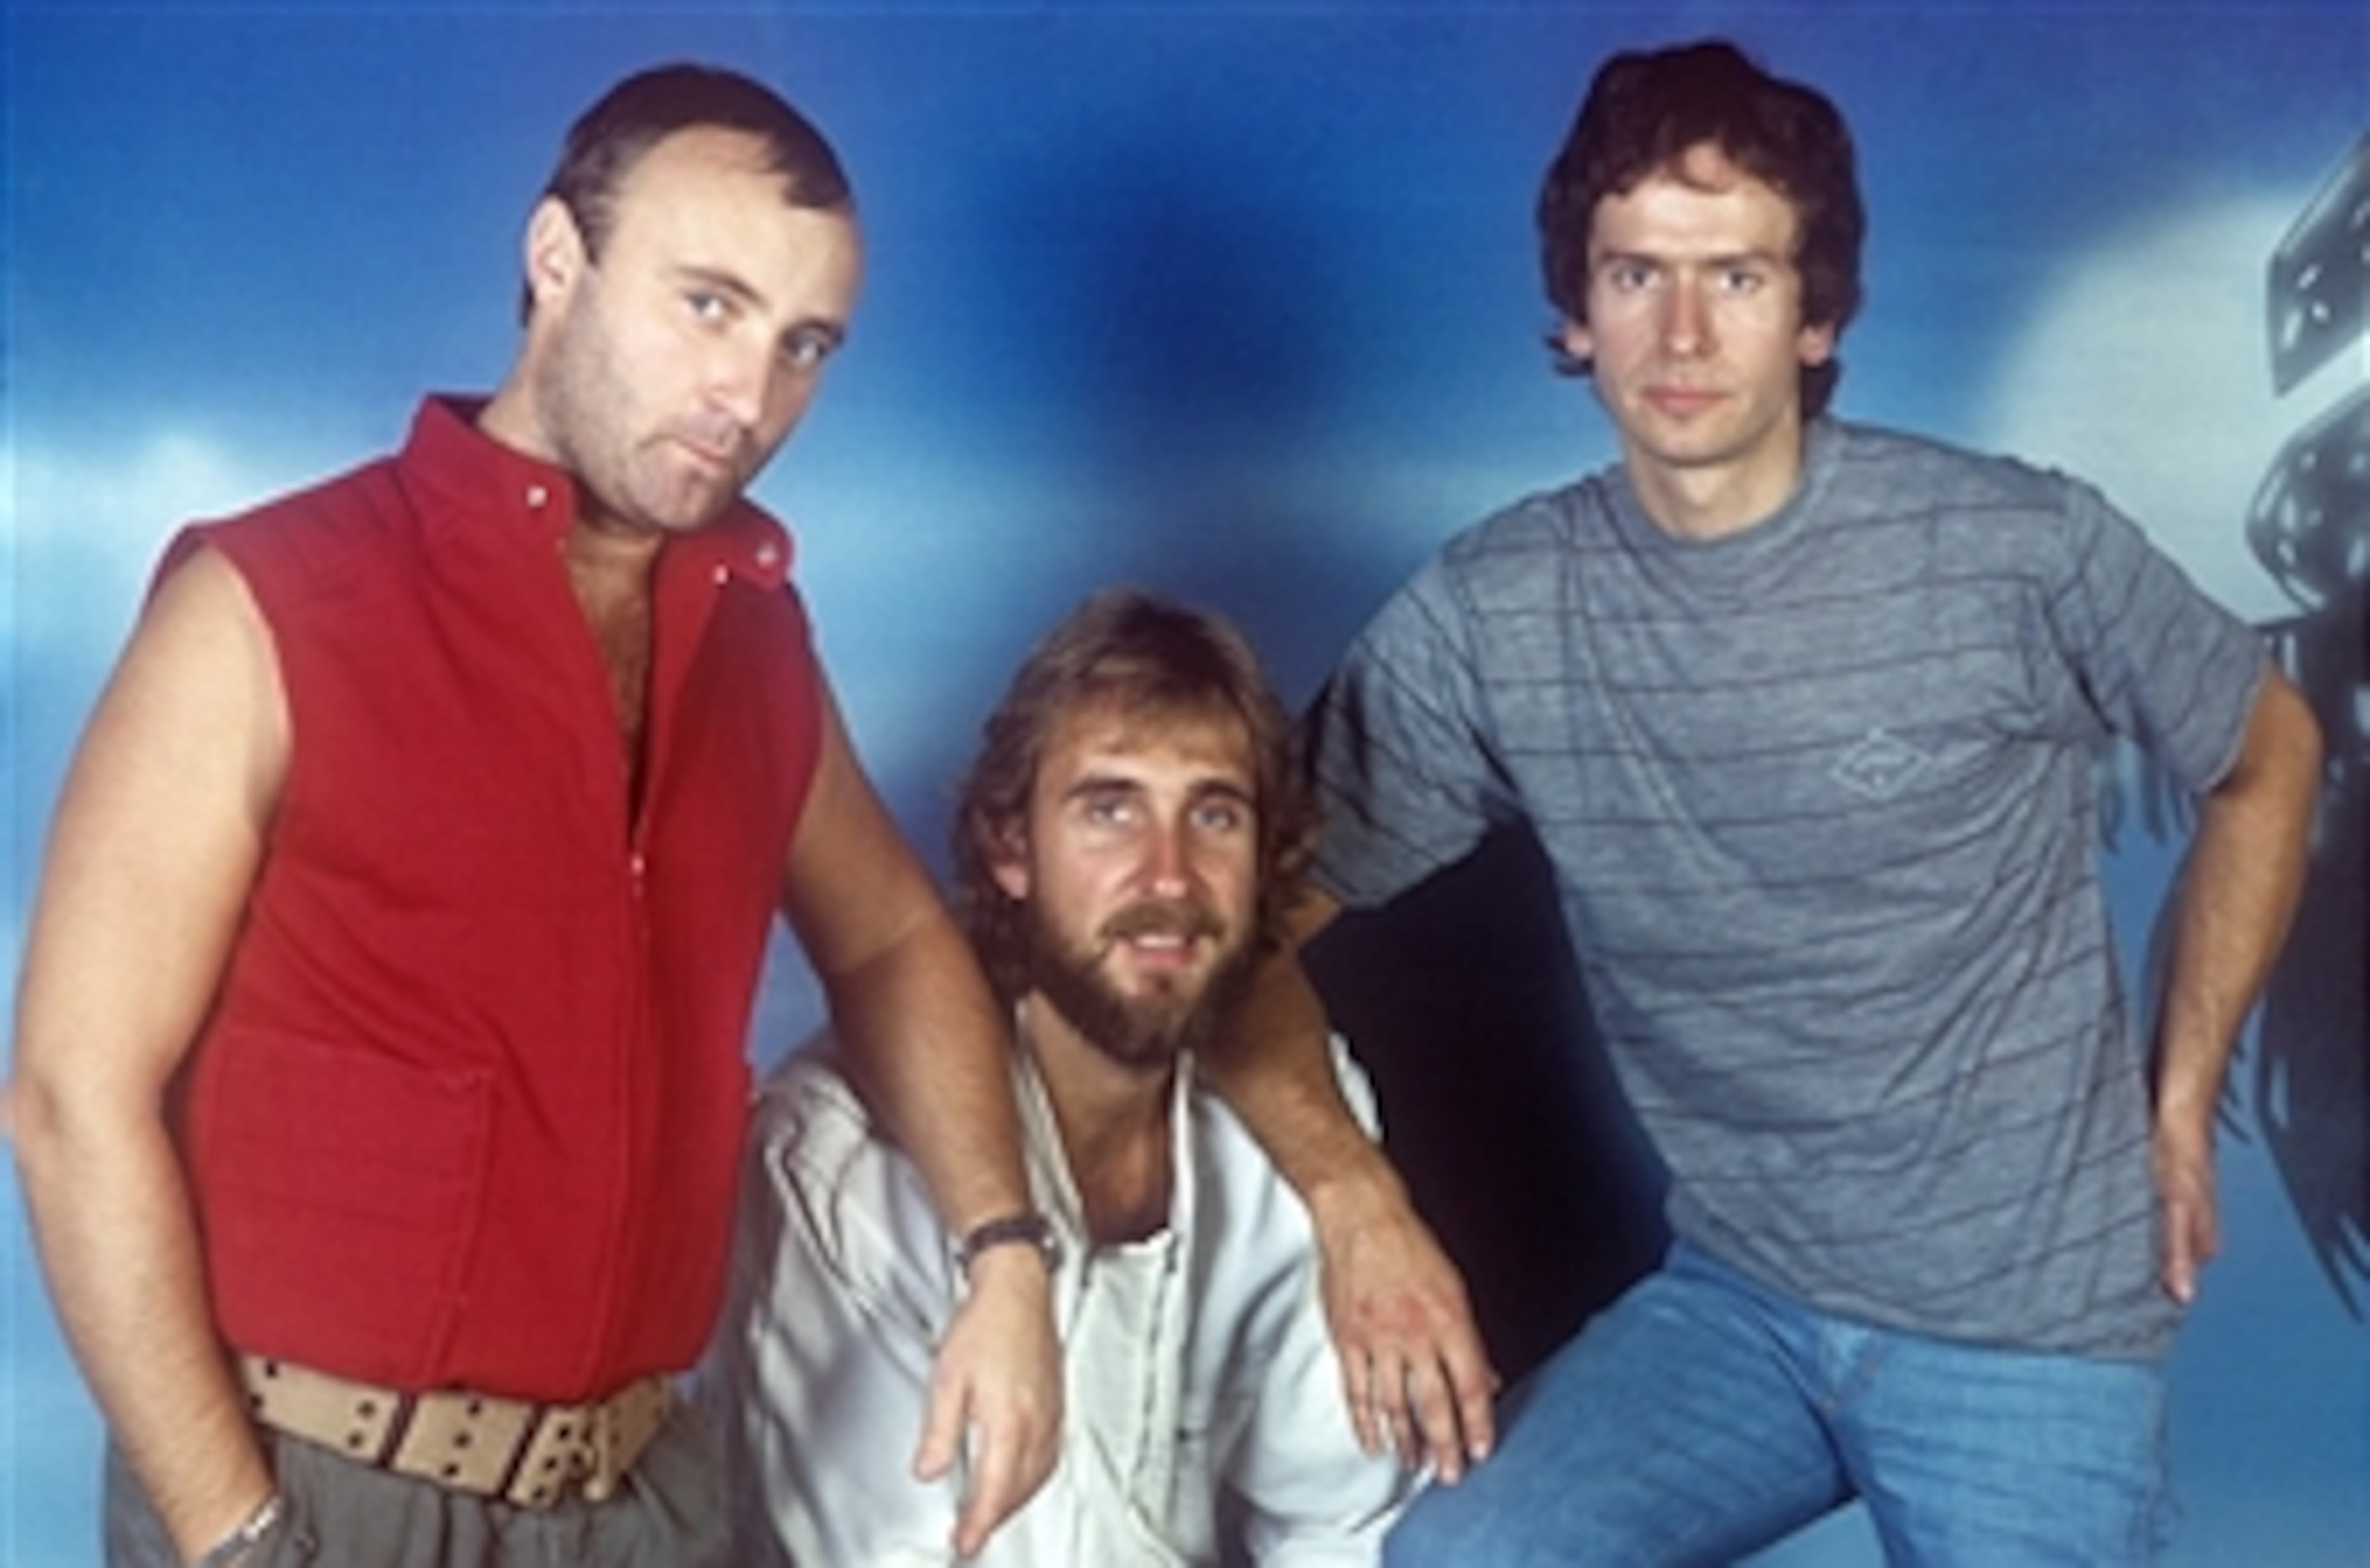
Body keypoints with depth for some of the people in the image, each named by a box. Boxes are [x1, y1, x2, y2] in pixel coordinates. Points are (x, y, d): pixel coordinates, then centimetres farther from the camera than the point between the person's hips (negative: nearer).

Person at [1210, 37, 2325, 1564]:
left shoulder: (2021, 550, -12)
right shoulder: (1483, 619, -9)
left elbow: (2269, 756, 6)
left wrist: (2183, 1103, 5)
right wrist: (1361, 1204, -22)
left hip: (2030, 1316, -1)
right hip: (1723, 1297, 1)